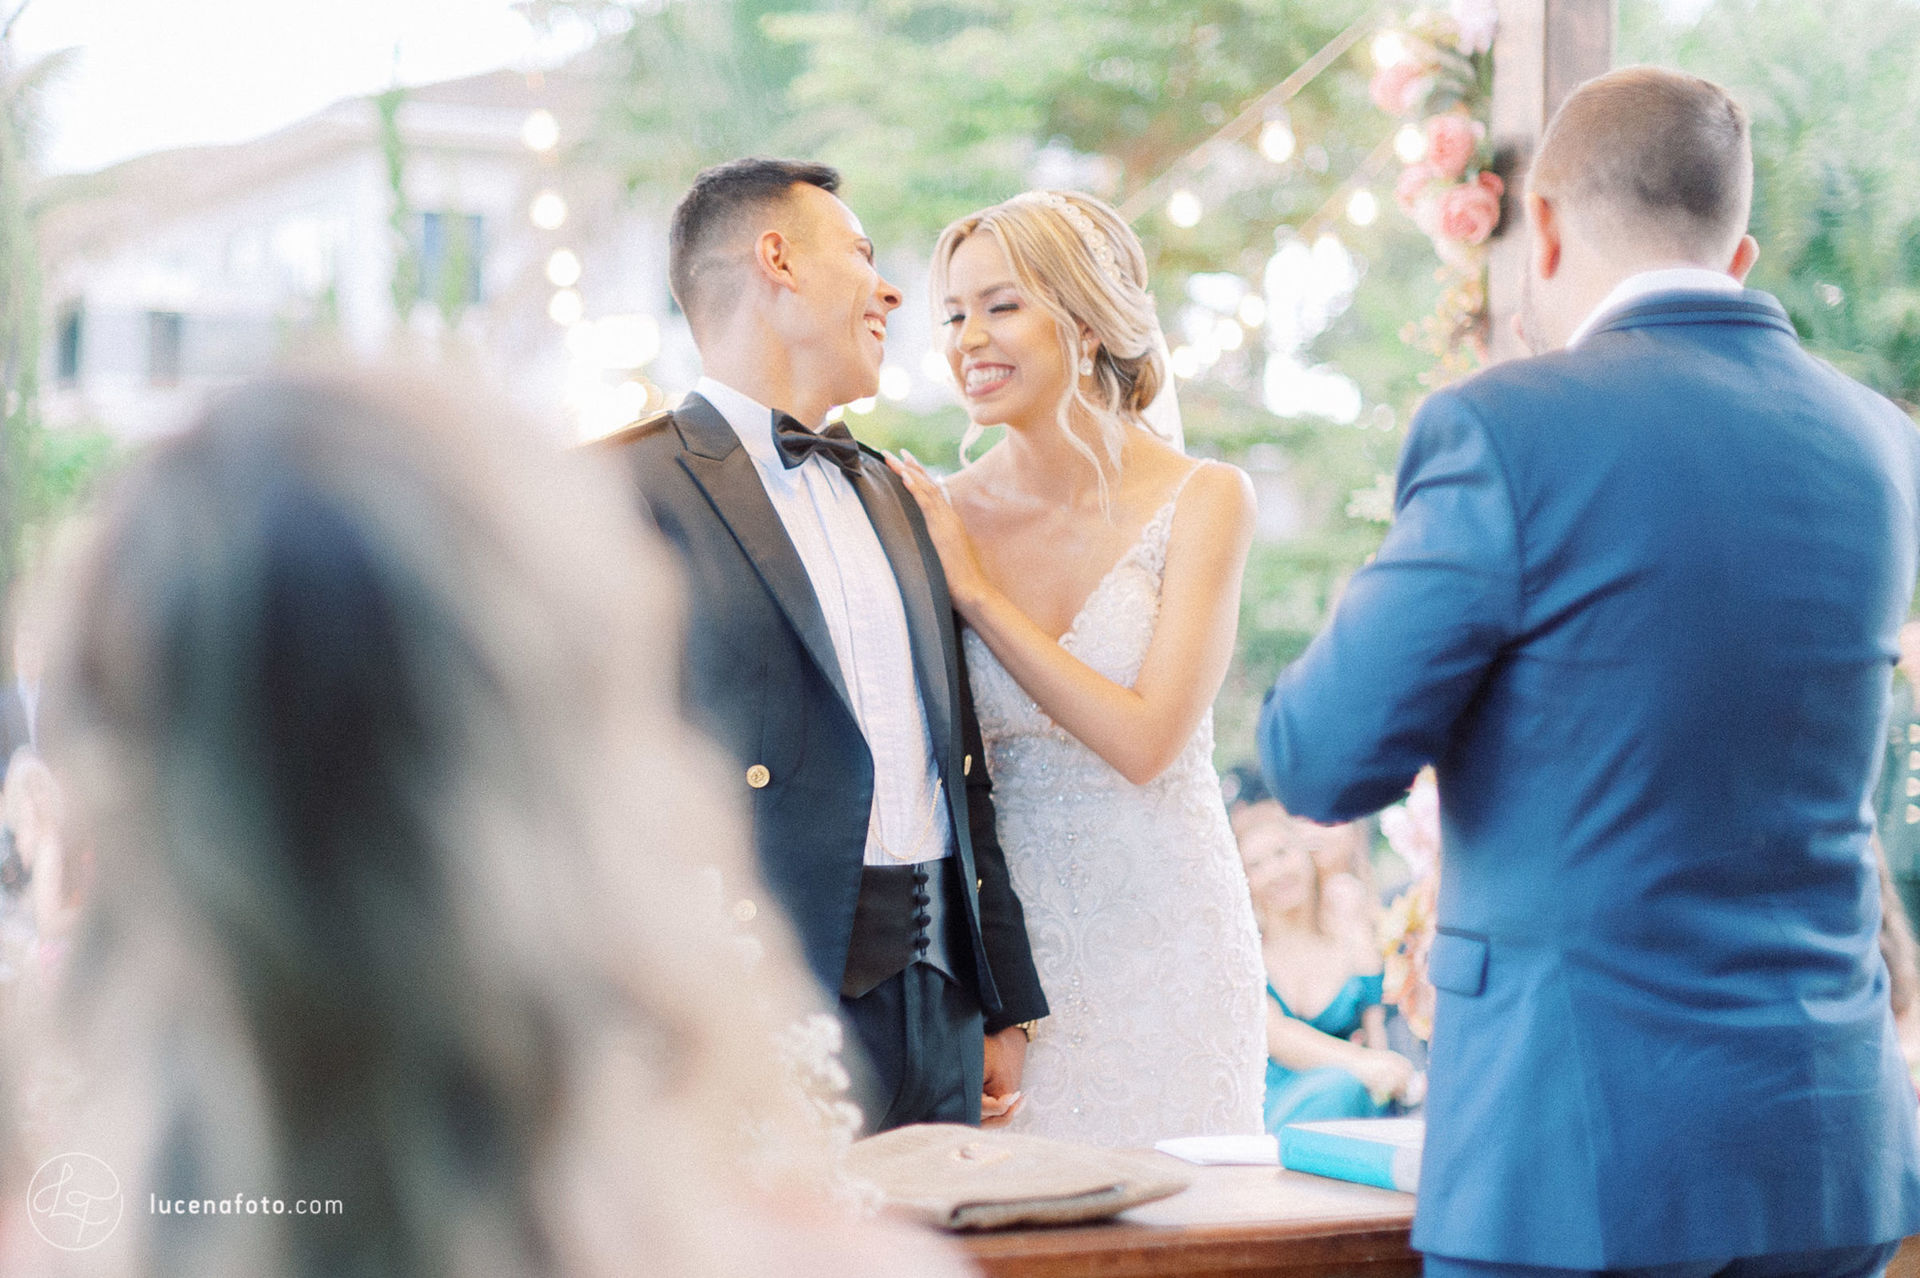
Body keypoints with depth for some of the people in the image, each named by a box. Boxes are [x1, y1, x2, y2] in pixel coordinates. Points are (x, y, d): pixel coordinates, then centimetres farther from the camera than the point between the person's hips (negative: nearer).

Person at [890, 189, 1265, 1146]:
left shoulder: (1203, 501, -6)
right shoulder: (946, 515, 0)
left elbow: (1146, 740, -15)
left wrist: (976, 591, -12)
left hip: (1162, 933, -2)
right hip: (1009, 946, 2)